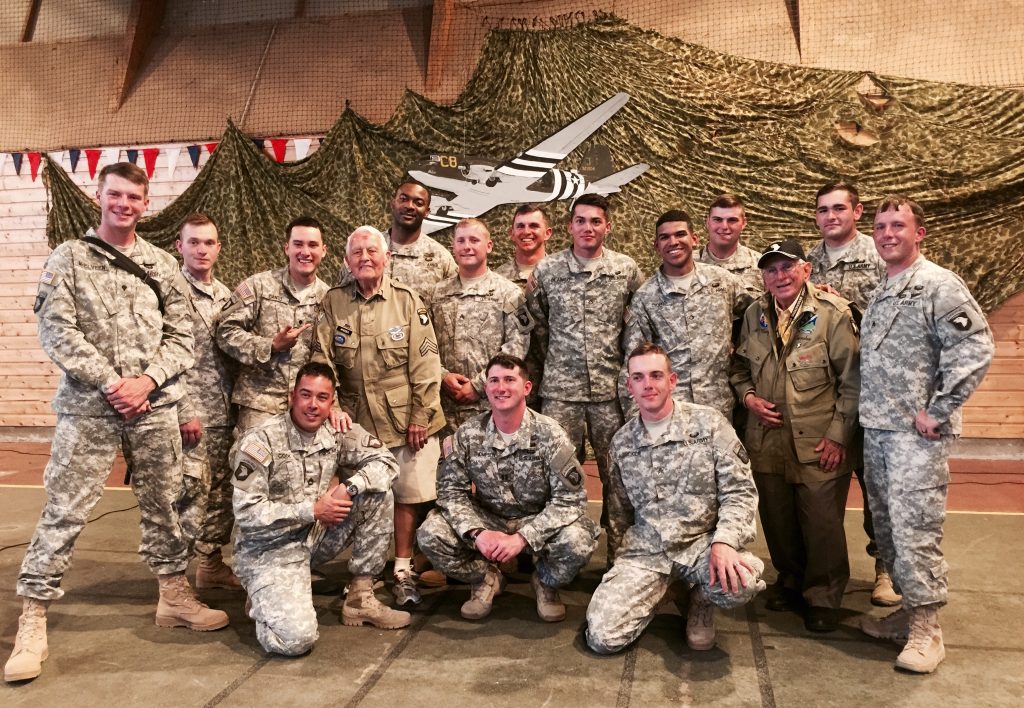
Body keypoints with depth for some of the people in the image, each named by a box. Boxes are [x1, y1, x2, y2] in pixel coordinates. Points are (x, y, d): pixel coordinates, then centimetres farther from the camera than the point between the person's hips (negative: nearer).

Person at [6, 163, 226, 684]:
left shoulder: (162, 265, 10)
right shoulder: (69, 258, 3)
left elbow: (180, 336, 6)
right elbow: (56, 331, -6)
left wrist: (146, 381, -9)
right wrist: (109, 382, -14)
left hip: (155, 406, 3)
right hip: (88, 406, -3)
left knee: (163, 503, 12)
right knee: (64, 511, -1)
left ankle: (174, 596, 27)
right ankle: (32, 622, 9)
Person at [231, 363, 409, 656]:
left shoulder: (338, 432, -4)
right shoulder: (259, 441, -18)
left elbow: (386, 462, -4)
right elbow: (247, 513, -21)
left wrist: (347, 488, -21)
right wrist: (311, 510, -22)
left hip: (317, 537, 6)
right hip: (270, 548, -6)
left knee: (378, 495, -10)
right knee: (296, 638, -27)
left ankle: (360, 598, 0)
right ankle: (264, 602, 11)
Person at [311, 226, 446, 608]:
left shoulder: (407, 300, -2)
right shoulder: (333, 303, 3)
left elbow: (425, 363, -4)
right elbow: (322, 361, 2)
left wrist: (421, 416, -8)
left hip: (405, 419, -1)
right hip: (356, 421, 2)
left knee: (407, 495, 4)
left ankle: (403, 571, 19)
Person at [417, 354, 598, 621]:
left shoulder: (549, 434, -17)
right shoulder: (467, 435, -9)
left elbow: (570, 499, -20)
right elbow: (450, 490, -7)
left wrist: (523, 537, -30)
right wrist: (478, 532, -26)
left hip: (538, 520, -2)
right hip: (488, 519, 2)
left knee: (578, 539, -33)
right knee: (430, 534, -21)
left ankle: (546, 582, 4)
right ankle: (486, 578, 8)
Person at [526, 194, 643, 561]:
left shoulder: (627, 269, 2)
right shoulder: (547, 269, 1)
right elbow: (536, 320, 13)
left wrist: (625, 358, 9)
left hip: (611, 387, 0)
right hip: (561, 388, 0)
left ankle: (618, 550, 22)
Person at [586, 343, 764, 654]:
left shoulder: (709, 423, -3)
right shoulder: (621, 442, 6)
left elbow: (739, 491, -7)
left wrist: (723, 542, -22)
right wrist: (624, 564, 10)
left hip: (702, 541, -2)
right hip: (644, 550, 2)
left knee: (741, 583, -35)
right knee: (602, 637, -16)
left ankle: (702, 600, 4)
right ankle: (655, 592, 16)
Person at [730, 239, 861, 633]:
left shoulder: (833, 313, -9)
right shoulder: (755, 315, 6)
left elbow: (852, 380, -9)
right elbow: (740, 366, 19)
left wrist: (838, 436, -12)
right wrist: (748, 396, -2)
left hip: (819, 444, -4)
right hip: (767, 440, 5)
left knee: (822, 523, 3)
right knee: (777, 520, 14)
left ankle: (824, 598, 23)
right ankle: (790, 582, 36)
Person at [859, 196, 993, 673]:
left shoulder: (938, 285, -8)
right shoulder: (880, 292, 16)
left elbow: (975, 348, -16)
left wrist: (937, 411, -17)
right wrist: (868, 412, 10)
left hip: (917, 433, -8)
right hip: (876, 428, 8)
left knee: (914, 530, -5)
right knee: (886, 527, 13)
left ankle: (926, 629, 8)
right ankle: (909, 608, 27)